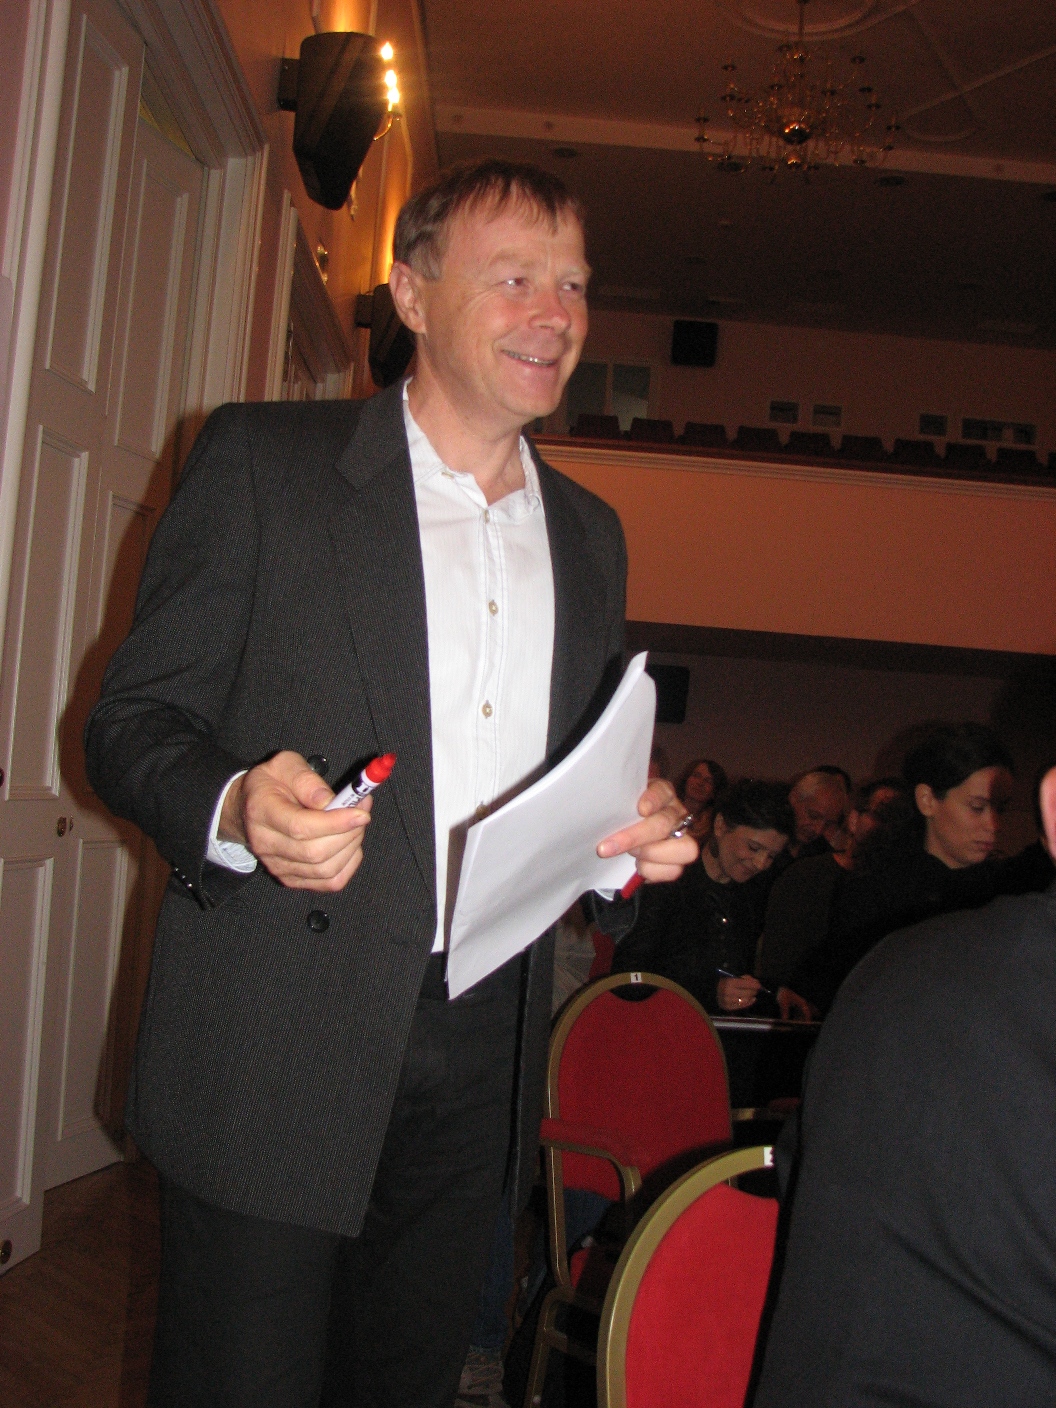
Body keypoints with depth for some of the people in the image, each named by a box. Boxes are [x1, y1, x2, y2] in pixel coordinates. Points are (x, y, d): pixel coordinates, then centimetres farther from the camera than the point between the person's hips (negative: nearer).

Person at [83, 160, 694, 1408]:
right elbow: (131, 722, -4)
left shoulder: (588, 535, 14)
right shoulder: (263, 460, -2)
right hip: (277, 1046, -4)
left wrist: (634, 835, -2)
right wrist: (235, 808, -24)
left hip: (483, 1058, 5)